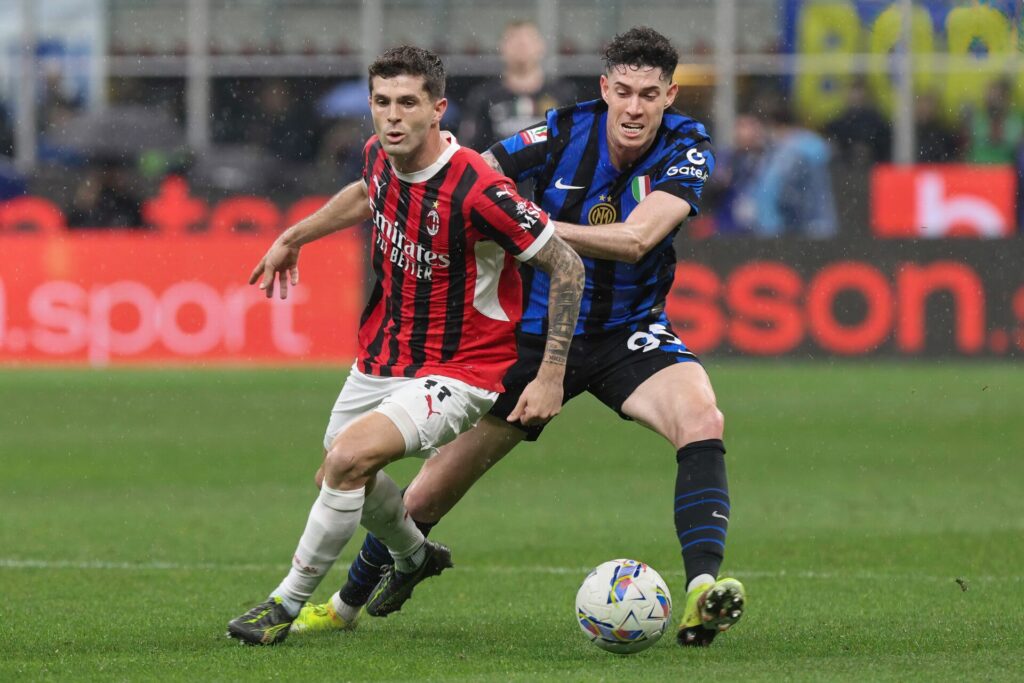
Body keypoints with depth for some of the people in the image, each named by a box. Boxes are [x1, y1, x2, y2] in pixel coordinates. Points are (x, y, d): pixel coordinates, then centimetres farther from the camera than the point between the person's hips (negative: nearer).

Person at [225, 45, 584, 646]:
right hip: (382, 358, 8)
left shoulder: (476, 190, -29)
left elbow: (566, 265, -21)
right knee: (337, 474, 21)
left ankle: (289, 602, -7)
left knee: (348, 459, -26)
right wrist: (294, 238, 24)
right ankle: (415, 555, 52)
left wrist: (552, 378, -21)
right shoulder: (380, 157, -8)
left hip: (454, 373, -8)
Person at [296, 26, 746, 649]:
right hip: (536, 334, 0)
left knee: (702, 418, -31)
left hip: (629, 333, 0)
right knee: (436, 486, 4)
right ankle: (346, 603, 28)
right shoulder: (566, 134, -16)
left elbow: (635, 238, -30)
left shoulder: (687, 149, -16)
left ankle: (702, 594, -38)